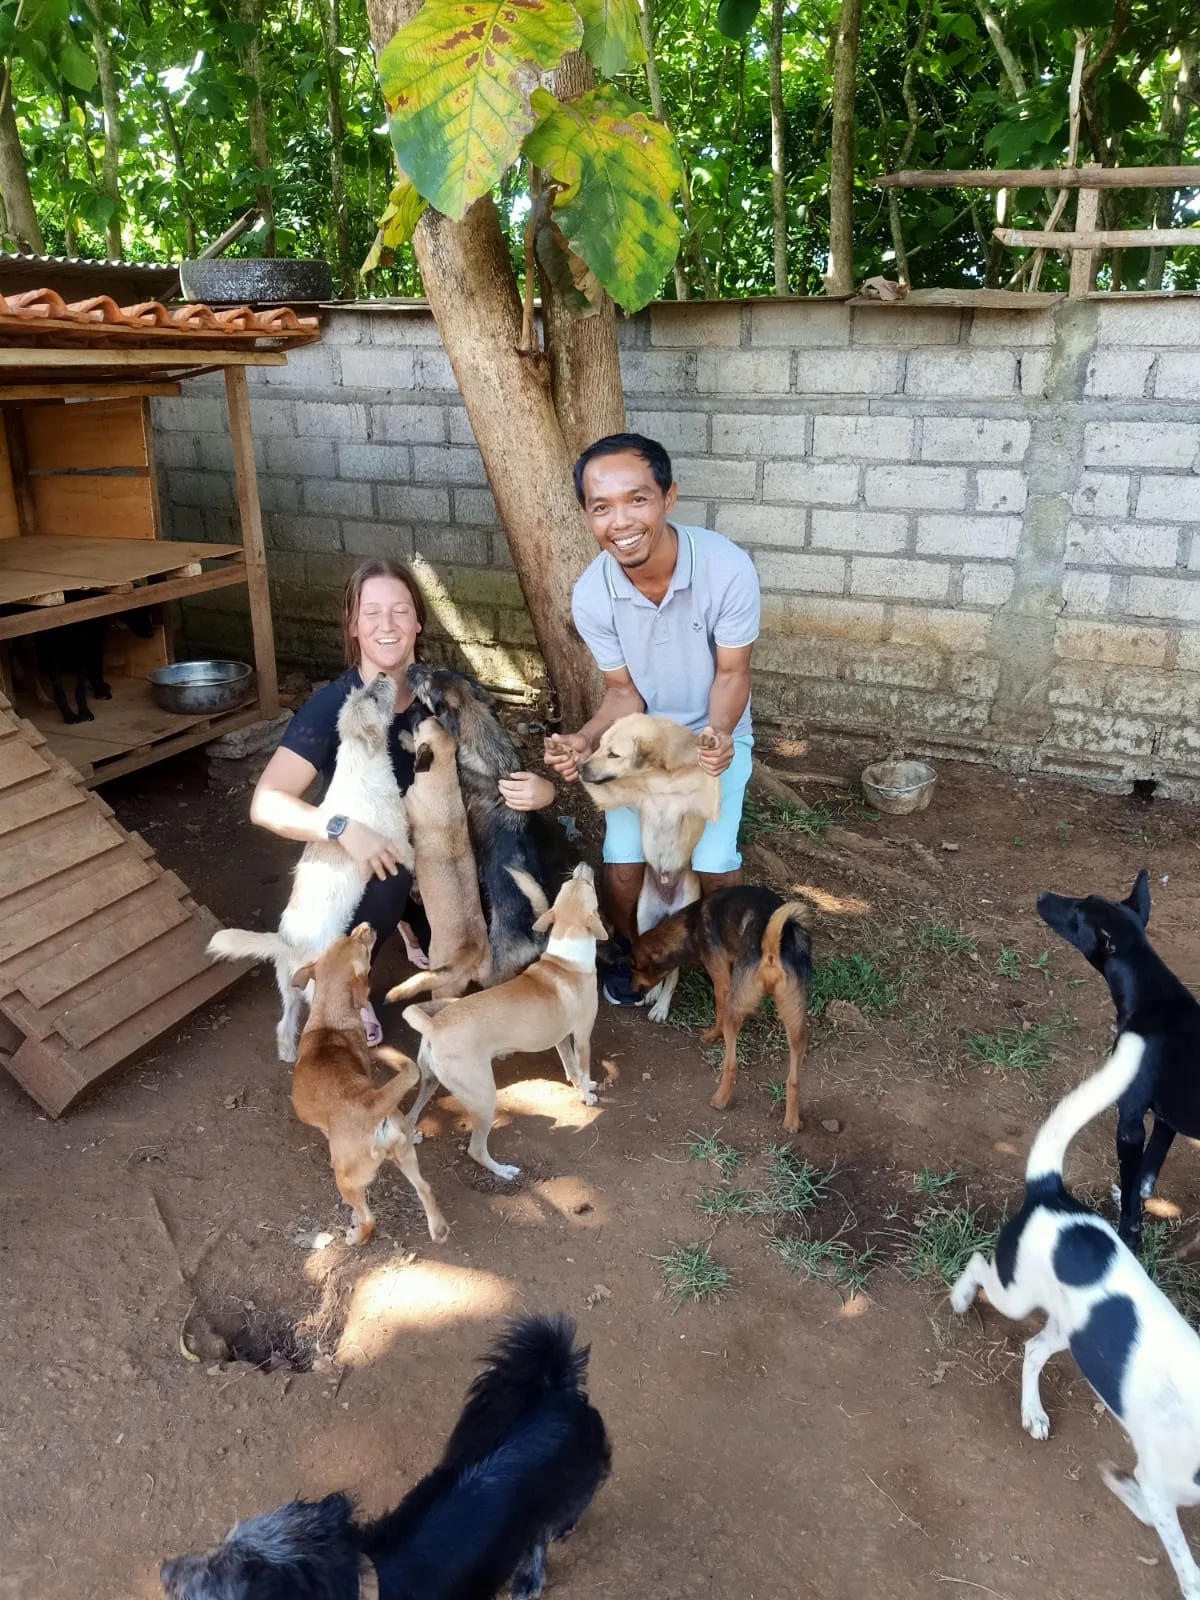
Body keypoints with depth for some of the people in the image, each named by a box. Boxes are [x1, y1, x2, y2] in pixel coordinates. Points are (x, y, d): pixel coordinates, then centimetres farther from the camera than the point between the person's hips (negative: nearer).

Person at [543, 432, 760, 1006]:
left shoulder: (729, 569, -29)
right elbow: (623, 692, -10)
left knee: (713, 862, -15)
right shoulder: (591, 596, -21)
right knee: (623, 862, -12)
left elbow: (731, 673, -16)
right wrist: (585, 740, -29)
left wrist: (719, 732, -35)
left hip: (715, 734, -1)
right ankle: (630, 947, 22)